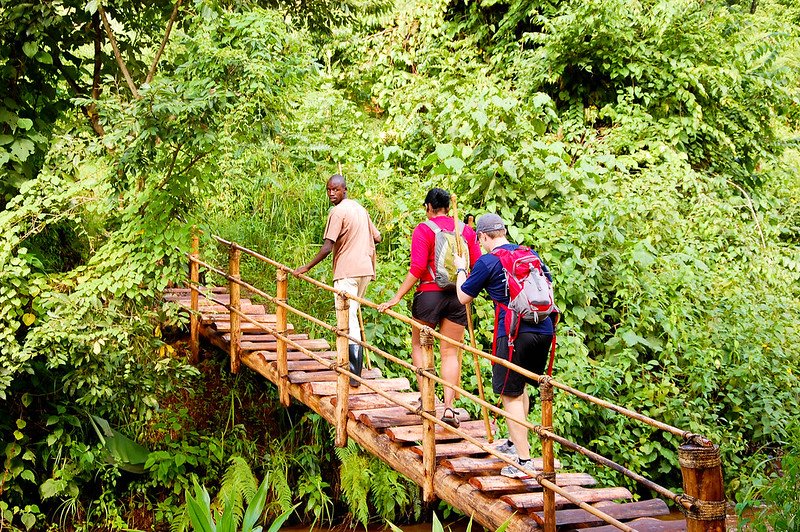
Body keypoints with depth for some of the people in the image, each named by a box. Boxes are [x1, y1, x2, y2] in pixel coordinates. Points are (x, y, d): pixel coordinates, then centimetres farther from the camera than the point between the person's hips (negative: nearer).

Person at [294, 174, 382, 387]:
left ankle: (354, 375, -15)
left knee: (348, 321, -9)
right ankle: (354, 367, 25)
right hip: (364, 269, 9)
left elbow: (327, 248, -17)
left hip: (347, 273, -9)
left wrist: (307, 267, -9)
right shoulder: (359, 208, 15)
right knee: (352, 315, 19)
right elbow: (377, 237, 23)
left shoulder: (338, 212, -11)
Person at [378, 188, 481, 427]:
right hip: (458, 296, 3)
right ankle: (449, 407, -4)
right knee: (450, 351, 6)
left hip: (429, 294, -3)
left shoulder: (423, 230, -6)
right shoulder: (466, 230, 6)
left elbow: (417, 269, -14)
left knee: (419, 345, 14)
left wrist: (397, 297, -12)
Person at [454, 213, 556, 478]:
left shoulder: (487, 262, -5)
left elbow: (463, 297, 6)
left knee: (510, 395, -2)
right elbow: (548, 283, 26)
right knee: (521, 387, 25)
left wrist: (460, 270, 23)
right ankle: (516, 443, 38)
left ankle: (524, 461, -6)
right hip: (544, 330, 7)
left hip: (514, 334, -7)